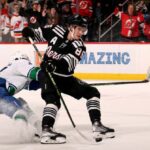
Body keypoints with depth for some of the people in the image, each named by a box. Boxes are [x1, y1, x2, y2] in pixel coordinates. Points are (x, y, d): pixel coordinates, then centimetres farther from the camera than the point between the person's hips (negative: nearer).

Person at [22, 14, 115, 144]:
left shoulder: (79, 46, -11)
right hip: (46, 73, -3)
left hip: (64, 77, 3)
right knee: (53, 99, -29)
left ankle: (97, 126, -2)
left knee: (92, 93, -2)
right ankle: (46, 131, -39)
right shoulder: (57, 31, -8)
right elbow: (40, 32, 13)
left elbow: (68, 63, -31)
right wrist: (30, 32, -8)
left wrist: (56, 65, -50)